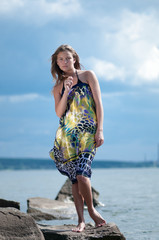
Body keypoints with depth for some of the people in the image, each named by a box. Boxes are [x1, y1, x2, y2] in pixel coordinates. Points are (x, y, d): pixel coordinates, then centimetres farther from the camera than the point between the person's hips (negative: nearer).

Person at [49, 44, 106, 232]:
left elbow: (98, 103, 2)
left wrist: (100, 130, -7)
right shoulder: (58, 87, 15)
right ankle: (81, 220, 6)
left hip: (87, 132, -3)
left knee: (81, 174, -19)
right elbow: (59, 112, 4)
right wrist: (66, 92, -10)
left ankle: (91, 210, 2)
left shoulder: (87, 75, 7)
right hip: (67, 135, 4)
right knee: (74, 178, 1)